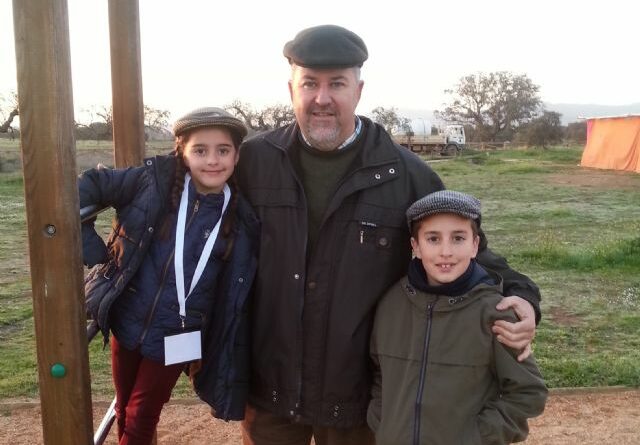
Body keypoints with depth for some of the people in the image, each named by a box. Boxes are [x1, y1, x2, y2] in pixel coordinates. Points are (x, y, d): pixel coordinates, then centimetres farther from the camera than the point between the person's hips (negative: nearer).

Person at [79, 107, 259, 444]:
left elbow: (238, 297, -4)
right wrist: (91, 249, -9)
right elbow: (88, 187, -3)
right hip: (127, 322, 2)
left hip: (175, 338, -1)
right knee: (123, 411, 22)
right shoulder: (154, 180, -12)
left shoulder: (242, 219, -10)